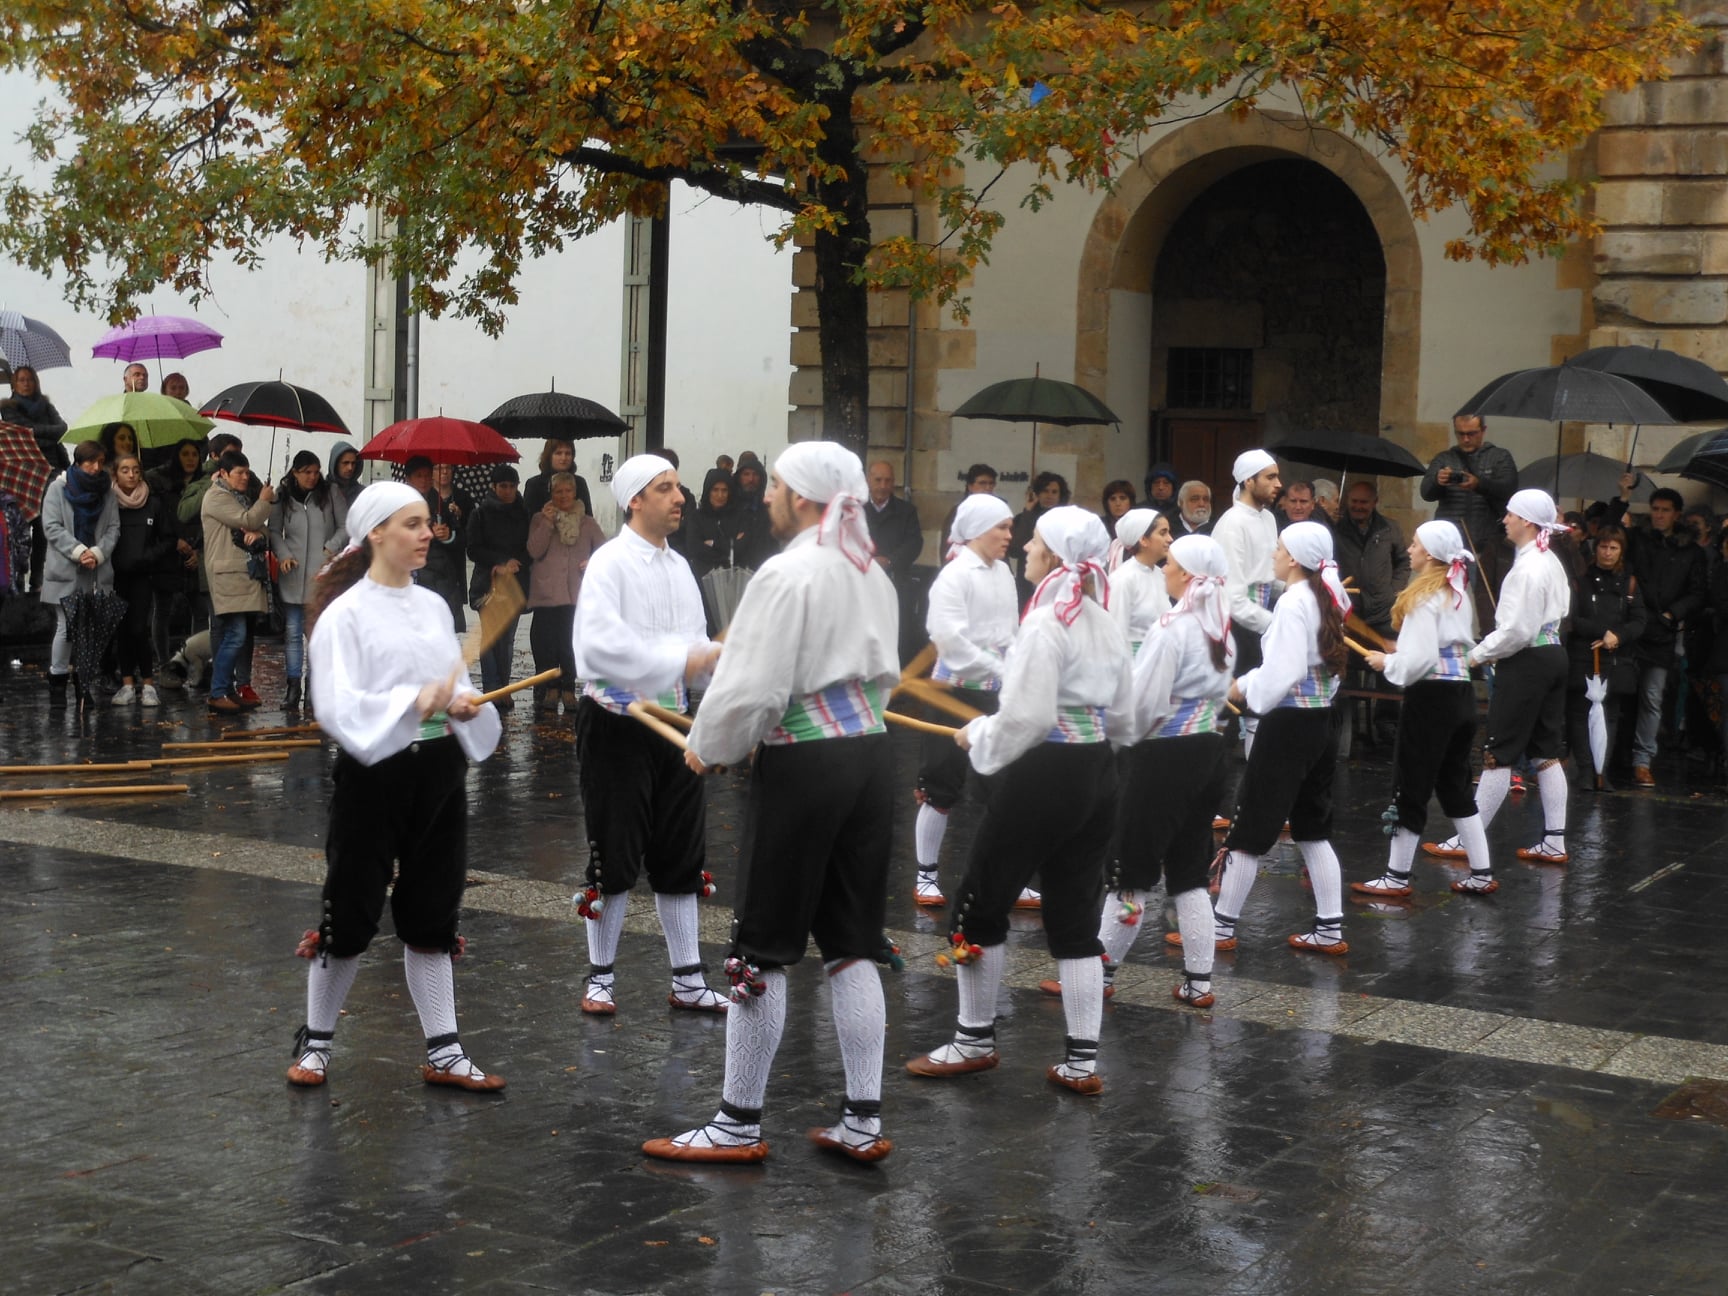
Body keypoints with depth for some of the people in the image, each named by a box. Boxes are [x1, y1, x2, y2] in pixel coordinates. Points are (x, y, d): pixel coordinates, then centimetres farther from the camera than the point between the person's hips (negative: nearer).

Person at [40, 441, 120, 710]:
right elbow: (52, 527, -5)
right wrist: (78, 551, -16)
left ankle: (85, 684, 10)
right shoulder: (58, 488, 1)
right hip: (65, 571, -3)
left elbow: (113, 528, 6)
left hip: (98, 572, 3)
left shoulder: (107, 492, 11)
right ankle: (57, 685, 4)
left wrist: (97, 553, -11)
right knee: (65, 628, -5)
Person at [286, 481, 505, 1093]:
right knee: (350, 916, 4)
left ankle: (443, 1053, 17)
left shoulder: (433, 606, 10)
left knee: (432, 918, 11)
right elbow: (336, 706, -18)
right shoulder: (346, 613, -9)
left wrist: (463, 704, -6)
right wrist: (414, 702, -30)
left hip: (438, 773, 6)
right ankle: (315, 1042, 24)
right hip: (372, 775, -5)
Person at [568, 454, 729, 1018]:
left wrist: (717, 658, -7)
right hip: (617, 726, -7)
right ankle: (600, 975, 19)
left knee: (681, 855, 11)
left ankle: (688, 979, 21)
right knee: (614, 857, 3)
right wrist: (680, 660, -22)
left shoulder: (678, 565, 11)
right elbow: (599, 647, -23)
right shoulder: (610, 563, -12)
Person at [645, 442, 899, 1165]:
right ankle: (863, 1123, 17)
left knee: (762, 950, 3)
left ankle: (739, 1125, 13)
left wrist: (707, 747, 0)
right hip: (870, 754, 8)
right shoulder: (872, 575, 11)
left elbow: (752, 689, -16)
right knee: (852, 943, 13)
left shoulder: (788, 574, -15)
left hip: (802, 769, -8)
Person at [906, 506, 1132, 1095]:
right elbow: (1121, 715, 14)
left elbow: (1024, 718, -20)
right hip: (1097, 776, 8)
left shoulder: (1043, 624, -16)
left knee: (979, 906, 8)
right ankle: (1082, 1061, 10)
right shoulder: (1105, 625, 10)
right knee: (1076, 920, 10)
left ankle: (974, 1040, 18)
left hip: (1041, 778, -8)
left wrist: (976, 735, -3)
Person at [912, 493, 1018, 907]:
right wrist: (1002, 671, -20)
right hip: (956, 690, -7)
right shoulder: (955, 575, -13)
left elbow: (1010, 633, 12)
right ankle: (926, 873, 16)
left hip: (995, 693, 7)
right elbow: (951, 639, -21)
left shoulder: (1003, 572, 8)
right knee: (942, 786, 3)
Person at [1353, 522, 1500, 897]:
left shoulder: (1424, 597, -14)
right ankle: (1482, 874, 16)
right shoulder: (1459, 594, 12)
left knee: (1410, 786, 1)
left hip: (1432, 698, -8)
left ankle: (1397, 877, 7)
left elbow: (1420, 660, -20)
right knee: (1456, 786, 15)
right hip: (1462, 694, 9)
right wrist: (1399, 657, 14)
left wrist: (1387, 662, -4)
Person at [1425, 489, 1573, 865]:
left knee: (1498, 755, -4)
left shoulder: (1527, 567, -18)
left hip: (1526, 662, -10)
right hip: (1552, 654, 10)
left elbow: (1518, 630, -22)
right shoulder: (1551, 561, 12)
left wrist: (1479, 654, -10)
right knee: (1546, 752, 11)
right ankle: (1554, 843, 13)